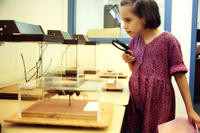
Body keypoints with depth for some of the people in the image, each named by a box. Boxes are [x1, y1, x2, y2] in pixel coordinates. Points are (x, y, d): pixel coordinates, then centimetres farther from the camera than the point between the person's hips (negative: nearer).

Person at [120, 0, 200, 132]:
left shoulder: (168, 40, -11)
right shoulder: (134, 41, 5)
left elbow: (180, 76, -8)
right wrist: (129, 62, -4)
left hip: (158, 102, -5)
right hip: (135, 100, 5)